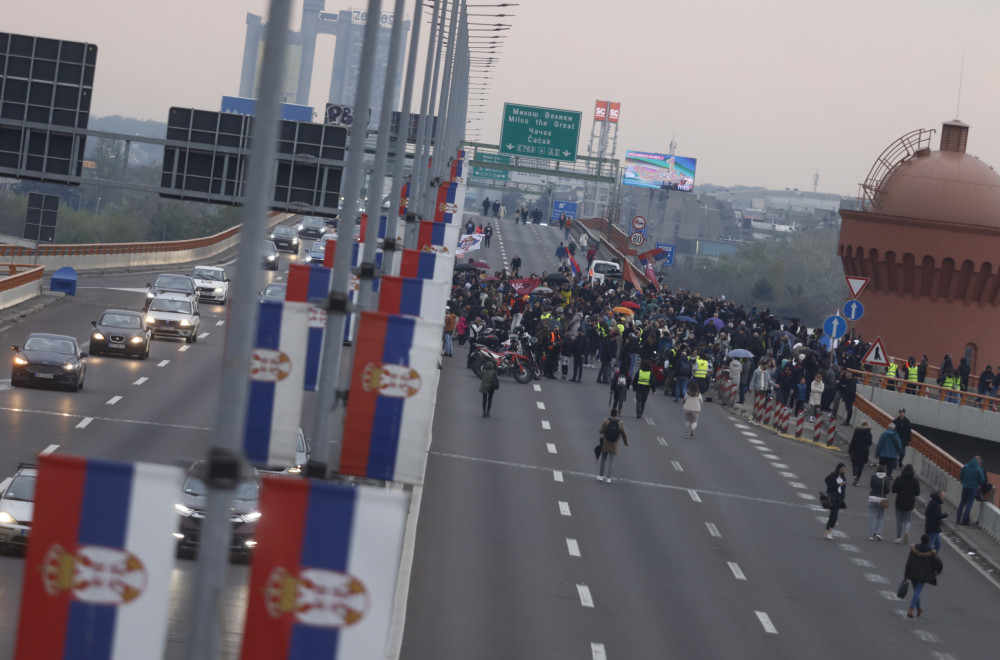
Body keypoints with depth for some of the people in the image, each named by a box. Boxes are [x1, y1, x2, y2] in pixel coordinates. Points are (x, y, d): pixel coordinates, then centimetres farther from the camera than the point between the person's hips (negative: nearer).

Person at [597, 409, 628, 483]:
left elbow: (601, 432, -11)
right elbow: (623, 434, -3)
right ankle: (608, 477, 0)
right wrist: (626, 443, 11)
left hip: (605, 444, 0)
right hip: (614, 446, 0)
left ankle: (601, 475, 22)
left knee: (603, 459, 16)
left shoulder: (605, 422, -12)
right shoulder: (621, 423, -9)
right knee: (611, 461, 6)